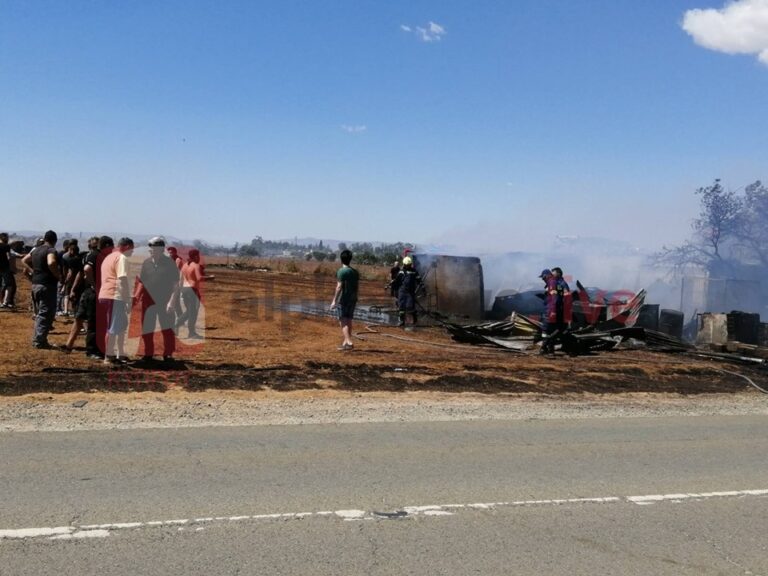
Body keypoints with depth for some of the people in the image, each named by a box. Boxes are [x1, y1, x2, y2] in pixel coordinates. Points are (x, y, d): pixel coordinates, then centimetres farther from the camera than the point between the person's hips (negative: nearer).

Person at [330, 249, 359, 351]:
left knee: (343, 321, -6)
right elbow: (356, 287, 12)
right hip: (353, 299, 7)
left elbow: (339, 287, -17)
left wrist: (334, 300, -15)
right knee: (348, 321, 14)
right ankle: (346, 342, 22)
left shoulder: (341, 271, -11)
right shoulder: (355, 272, 10)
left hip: (344, 299, -7)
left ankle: (349, 342, -17)